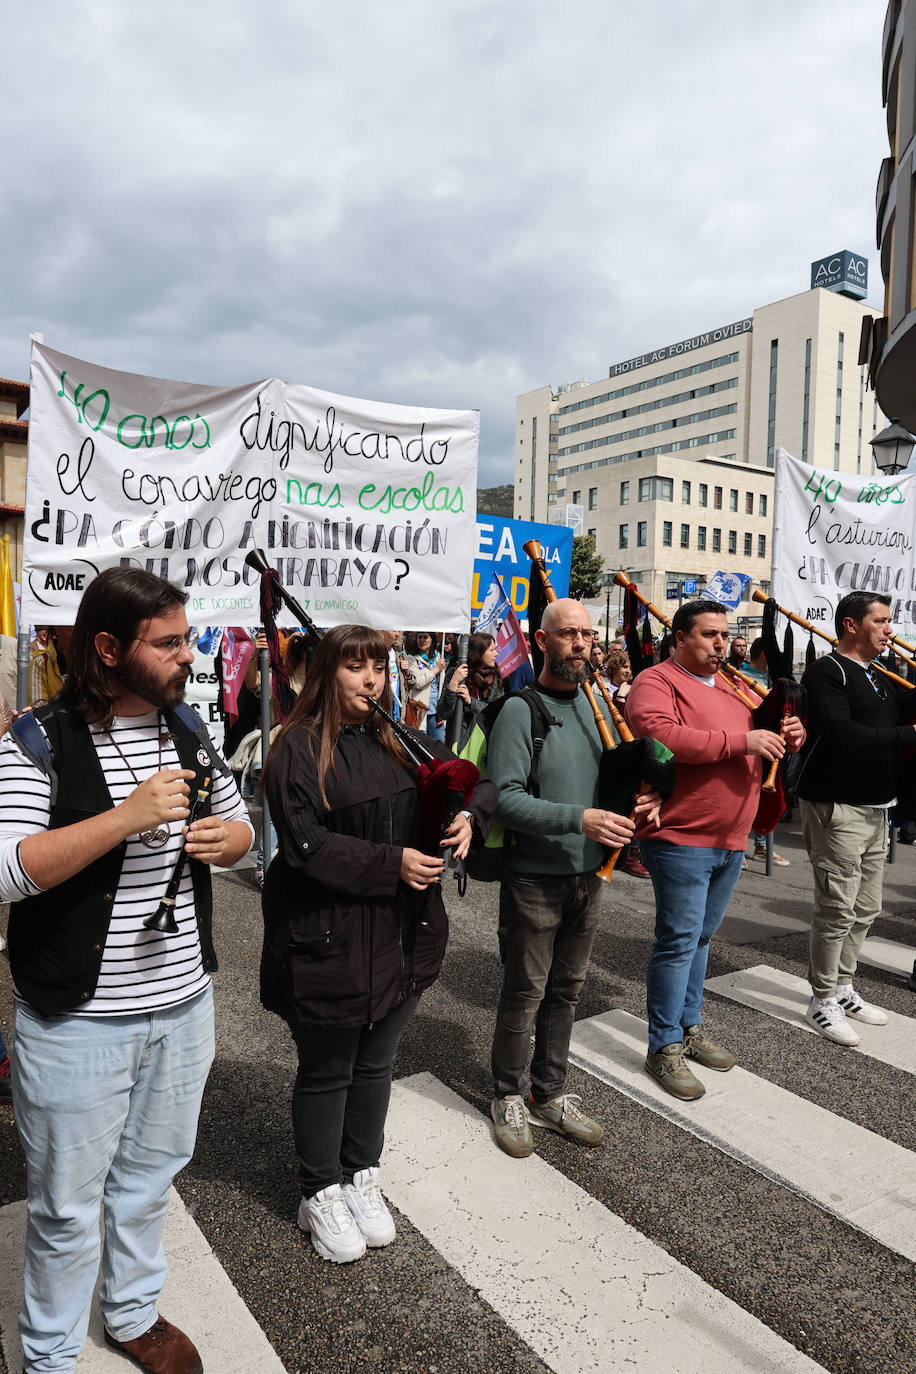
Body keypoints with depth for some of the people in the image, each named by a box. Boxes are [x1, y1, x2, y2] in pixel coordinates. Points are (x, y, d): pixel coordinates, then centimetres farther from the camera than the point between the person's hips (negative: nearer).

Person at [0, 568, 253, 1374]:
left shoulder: (187, 730, 4)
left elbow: (242, 827, 14)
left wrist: (222, 838, -9)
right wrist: (127, 817, -31)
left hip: (183, 1005, 6)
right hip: (78, 1019, -5)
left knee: (150, 1178, 24)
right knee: (68, 1208, 13)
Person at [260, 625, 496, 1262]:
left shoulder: (399, 742, 8)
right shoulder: (299, 748, -11)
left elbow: (480, 781, 14)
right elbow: (304, 844, -19)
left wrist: (468, 815, -8)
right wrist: (393, 862, -23)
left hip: (403, 936, 6)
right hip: (329, 940, -5)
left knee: (375, 1063, 21)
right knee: (327, 1072, 13)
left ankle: (362, 1177, 42)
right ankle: (321, 1194, 34)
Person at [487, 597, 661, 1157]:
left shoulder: (597, 704, 8)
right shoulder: (521, 710, -14)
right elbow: (506, 799, -21)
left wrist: (645, 801, -3)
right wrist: (578, 819, -30)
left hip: (588, 875, 6)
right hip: (534, 877, -6)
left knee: (567, 989, 17)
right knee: (525, 993, 7)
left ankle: (551, 1093, 35)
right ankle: (509, 1097, 27)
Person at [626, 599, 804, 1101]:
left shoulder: (728, 687, 17)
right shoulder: (656, 683, -10)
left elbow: (756, 732, 27)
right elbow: (660, 735, -28)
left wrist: (786, 735, 3)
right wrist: (740, 741, -25)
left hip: (731, 839, 8)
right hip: (680, 838, -8)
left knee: (700, 937, 19)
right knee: (678, 941, -3)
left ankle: (690, 1027, 33)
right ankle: (664, 1047, 10)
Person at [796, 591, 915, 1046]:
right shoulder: (827, 672, -12)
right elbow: (843, 735, -25)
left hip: (877, 807, 9)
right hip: (838, 806, -9)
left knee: (866, 907, 15)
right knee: (838, 909, -3)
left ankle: (843, 988, 30)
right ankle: (823, 1001, 11)